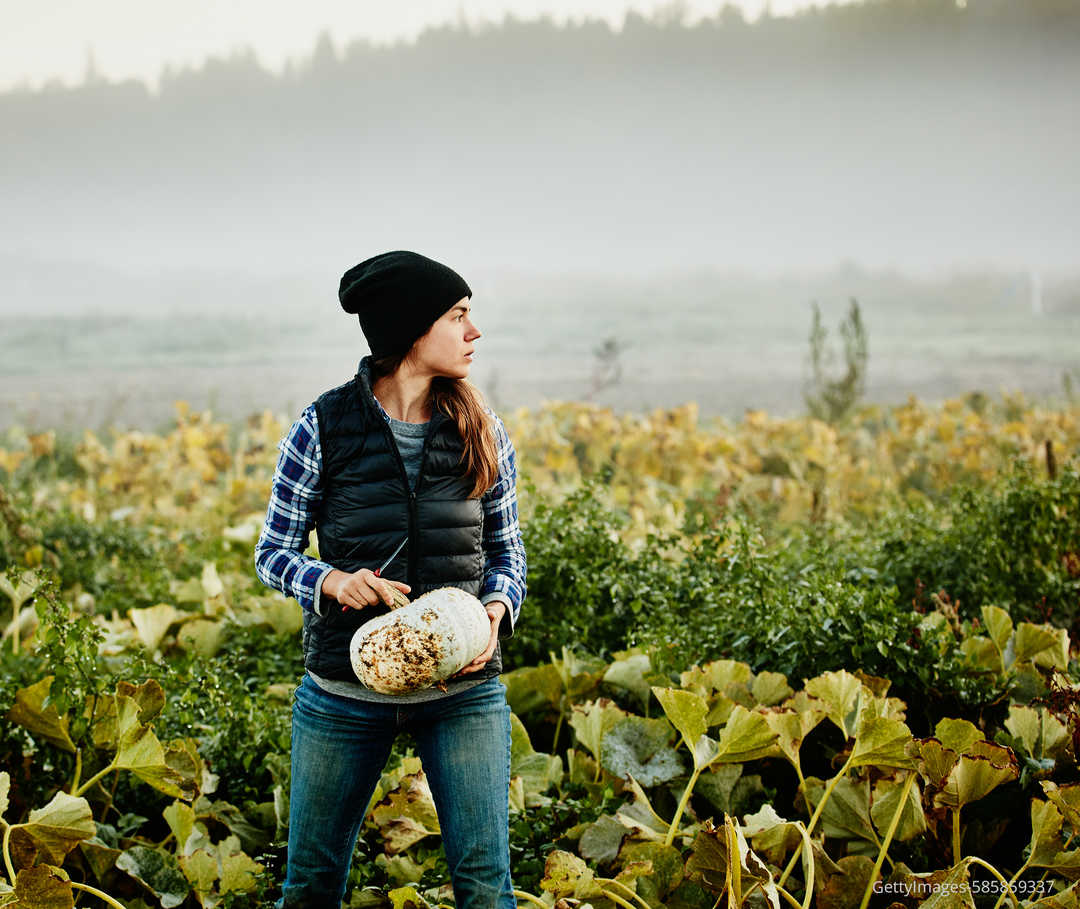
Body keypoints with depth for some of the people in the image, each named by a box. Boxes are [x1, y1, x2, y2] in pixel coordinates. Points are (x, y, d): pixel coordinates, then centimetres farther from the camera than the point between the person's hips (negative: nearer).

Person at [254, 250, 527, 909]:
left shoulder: (483, 434, 1)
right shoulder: (324, 429, -6)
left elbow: (507, 551, 10)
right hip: (345, 691, -1)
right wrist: (331, 581, -20)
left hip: (464, 687, 1)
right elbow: (273, 553, 0)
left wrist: (499, 607, -11)